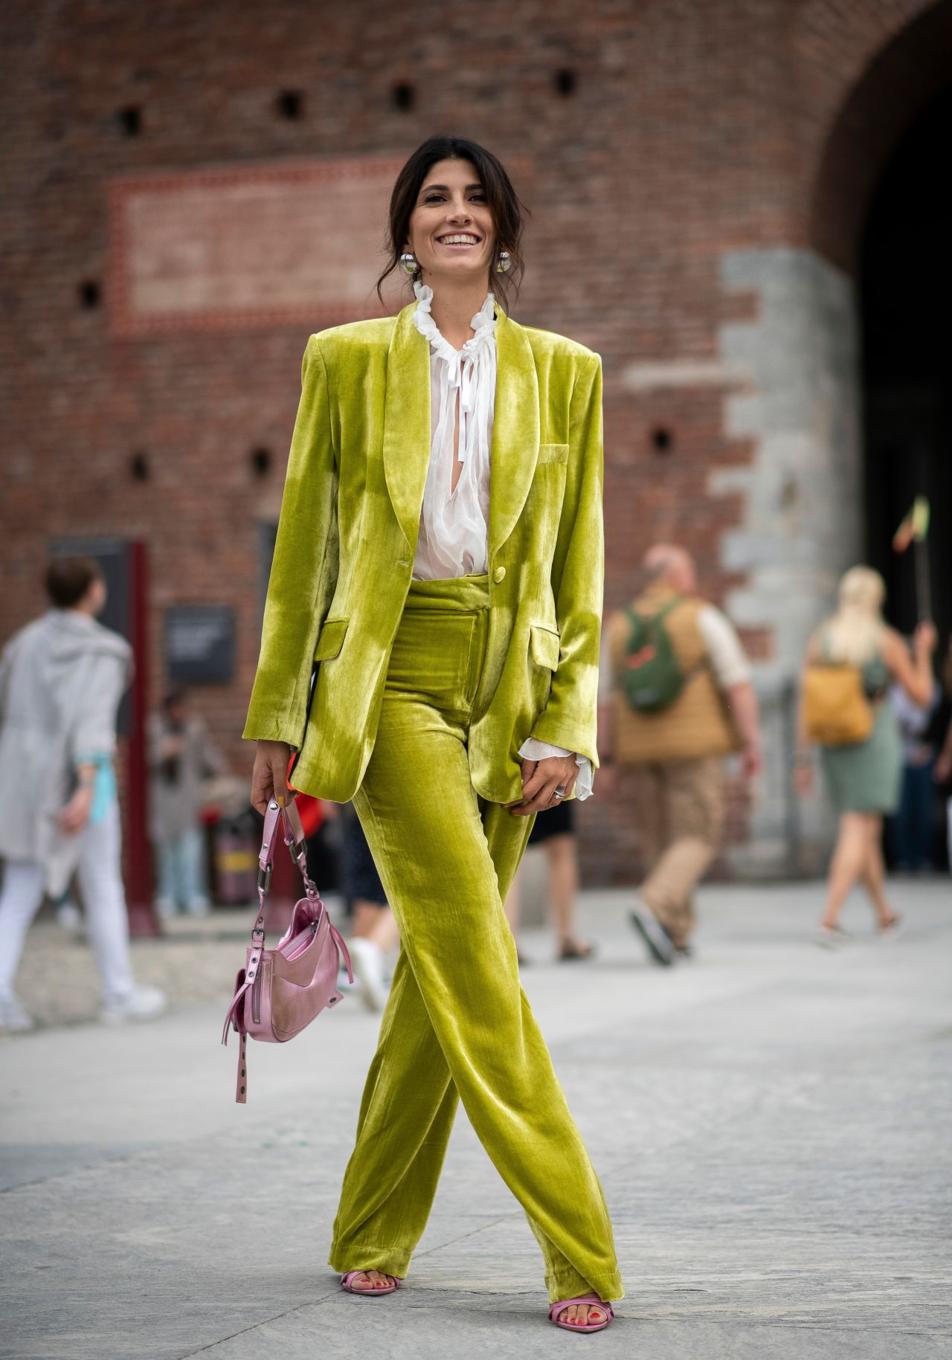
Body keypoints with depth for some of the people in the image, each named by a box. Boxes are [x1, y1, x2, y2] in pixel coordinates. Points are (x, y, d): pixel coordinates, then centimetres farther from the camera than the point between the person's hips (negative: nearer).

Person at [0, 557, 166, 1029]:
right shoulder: (101, 651, -8)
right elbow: (93, 719, -21)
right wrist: (86, 789, -30)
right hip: (77, 776, -5)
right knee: (103, 885, 7)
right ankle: (119, 994, 14)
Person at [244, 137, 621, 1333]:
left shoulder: (563, 372, 9)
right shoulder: (348, 360, 5)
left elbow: (580, 567, 8)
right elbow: (302, 545, 7)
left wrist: (567, 726, -2)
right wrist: (279, 720, 5)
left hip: (507, 690, 3)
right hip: (391, 678, -3)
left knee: (441, 967, 5)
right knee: (477, 964, -11)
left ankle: (371, 1236, 18)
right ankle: (577, 1250, -9)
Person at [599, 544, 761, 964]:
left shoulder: (618, 626, 8)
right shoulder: (703, 618, -4)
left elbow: (605, 698, 7)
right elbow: (738, 684, -11)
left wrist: (605, 759, 11)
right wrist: (752, 744, -9)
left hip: (642, 752, 4)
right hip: (693, 749, -4)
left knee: (660, 841, 14)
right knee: (696, 840, -2)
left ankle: (677, 935, 16)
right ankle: (654, 908, -24)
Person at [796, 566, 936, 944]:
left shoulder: (819, 640, 0)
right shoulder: (888, 642, -8)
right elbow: (921, 695, 1)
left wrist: (804, 758, 3)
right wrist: (923, 652, 16)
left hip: (835, 743, 4)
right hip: (876, 743, -4)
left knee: (865, 829, 19)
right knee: (858, 833, -7)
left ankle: (884, 914, 31)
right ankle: (829, 919, -20)